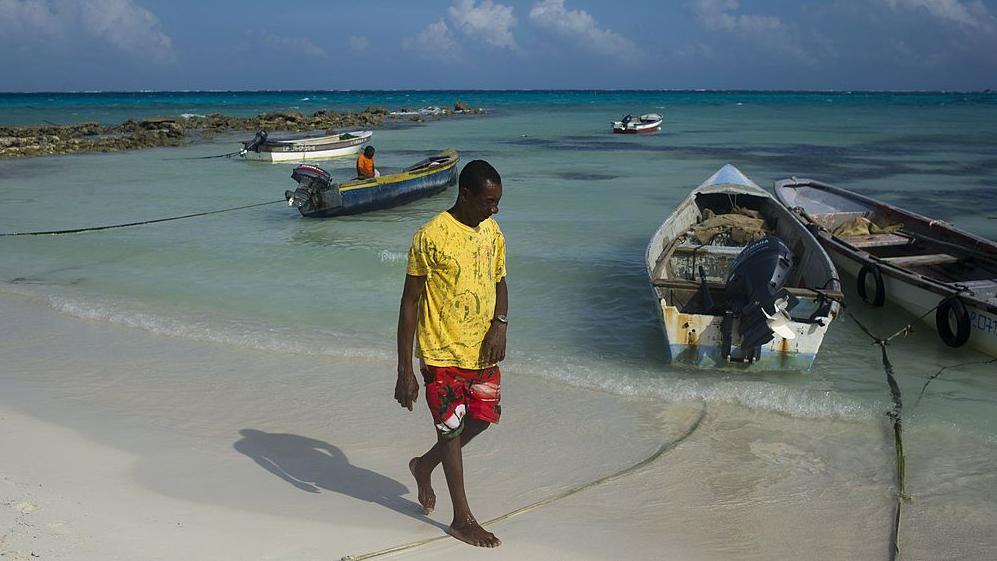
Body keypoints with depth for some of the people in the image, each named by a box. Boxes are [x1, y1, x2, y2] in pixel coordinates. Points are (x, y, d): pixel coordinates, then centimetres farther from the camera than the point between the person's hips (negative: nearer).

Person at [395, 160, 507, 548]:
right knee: (452, 429, 5)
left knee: (483, 418, 16)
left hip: (482, 351, 7)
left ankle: (424, 465, 40)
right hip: (442, 354, -7)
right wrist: (405, 371, -16)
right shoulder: (431, 237, -19)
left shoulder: (492, 232, 3)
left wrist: (500, 324, -7)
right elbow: (409, 303, -15)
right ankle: (462, 519, 20)